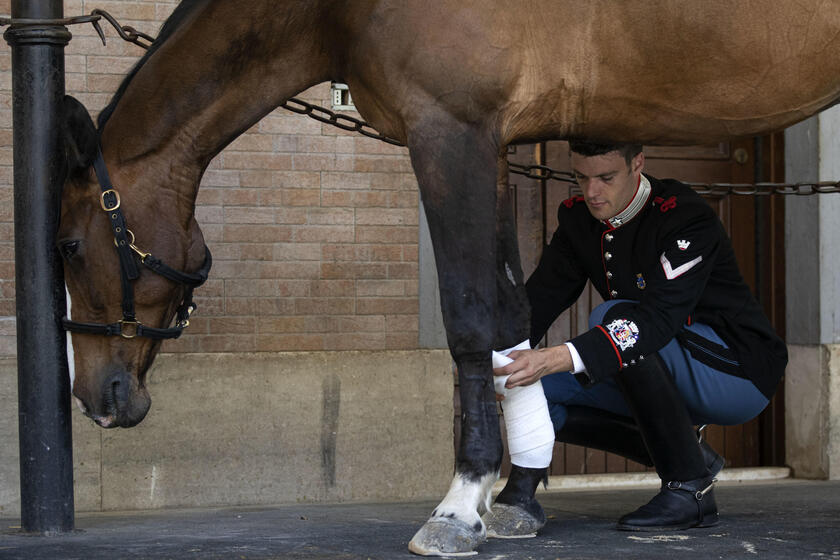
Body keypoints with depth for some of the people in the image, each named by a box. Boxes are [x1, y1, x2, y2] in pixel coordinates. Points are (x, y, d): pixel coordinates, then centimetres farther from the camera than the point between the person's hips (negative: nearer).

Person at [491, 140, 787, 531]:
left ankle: (690, 486, -22)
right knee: (529, 385, -11)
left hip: (740, 371, -7)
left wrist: (561, 358, -48)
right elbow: (541, 297, -7)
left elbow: (661, 317, -36)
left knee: (615, 317, -32)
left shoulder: (685, 217, -22)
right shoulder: (578, 219, 1)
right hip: (677, 382, 8)